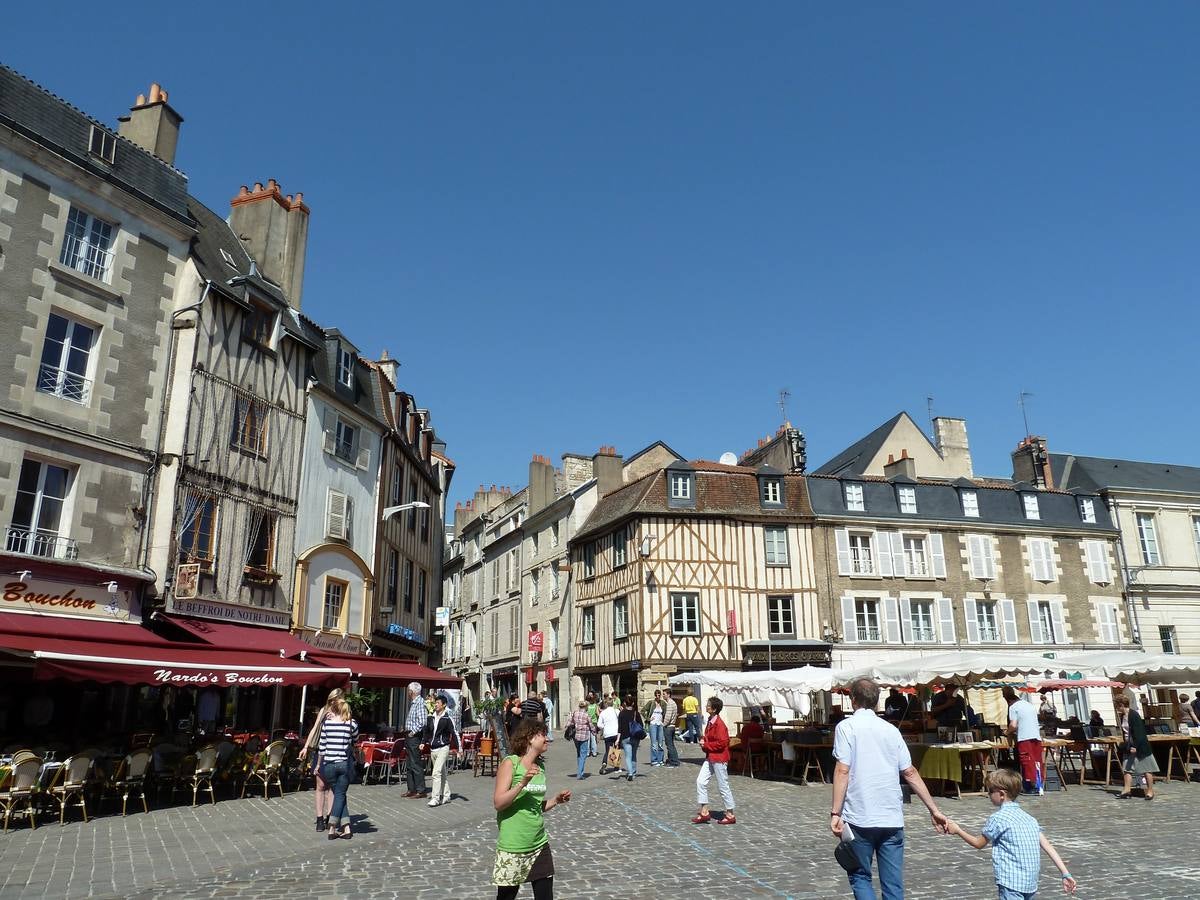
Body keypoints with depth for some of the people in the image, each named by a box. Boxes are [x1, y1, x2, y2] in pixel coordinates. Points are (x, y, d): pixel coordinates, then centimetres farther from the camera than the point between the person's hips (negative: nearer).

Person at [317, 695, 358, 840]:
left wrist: (320, 763, 16)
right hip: (345, 763, -1)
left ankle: (345, 828, 4)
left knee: (338, 794, 12)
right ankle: (332, 829, 2)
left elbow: (321, 746, 3)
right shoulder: (352, 724, -2)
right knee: (340, 795, 10)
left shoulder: (326, 723, 0)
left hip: (328, 764, 1)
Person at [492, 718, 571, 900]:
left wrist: (556, 800, 3)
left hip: (539, 844, 6)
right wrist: (522, 783, -28)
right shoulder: (510, 763, -12)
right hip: (513, 846, -6)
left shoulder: (539, 767, 8)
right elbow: (498, 803, -19)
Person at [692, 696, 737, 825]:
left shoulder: (719, 724, -19)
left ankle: (730, 815, 14)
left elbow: (722, 743, -25)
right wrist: (703, 741, 3)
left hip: (719, 758, -9)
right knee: (700, 782, 4)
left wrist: (706, 745, -16)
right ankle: (704, 812, 11)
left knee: (723, 786, 1)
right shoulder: (710, 722, 10)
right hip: (710, 757, 9)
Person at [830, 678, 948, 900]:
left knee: (860, 876, 12)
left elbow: (843, 770, -12)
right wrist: (934, 809, 15)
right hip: (892, 819, 4)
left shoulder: (846, 726, -3)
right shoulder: (891, 729, 10)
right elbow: (910, 773, 9)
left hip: (859, 819, -4)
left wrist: (835, 812, -12)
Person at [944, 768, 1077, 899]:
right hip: (1031, 882, 8)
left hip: (1012, 882, -8)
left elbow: (979, 843, 3)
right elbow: (1048, 846, 7)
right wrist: (1066, 874, 10)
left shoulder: (998, 818, -9)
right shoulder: (1028, 817, 12)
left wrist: (957, 830, 15)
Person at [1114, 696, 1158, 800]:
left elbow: (1138, 732, -20)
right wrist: (1126, 746, 18)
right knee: (1128, 769, 3)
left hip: (1140, 746, -8)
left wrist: (1135, 746, -23)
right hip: (1129, 747, 8)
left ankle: (1150, 791, 11)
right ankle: (1127, 790, 2)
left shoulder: (1134, 715, -17)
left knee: (1146, 769, 3)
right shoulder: (1122, 716, 8)